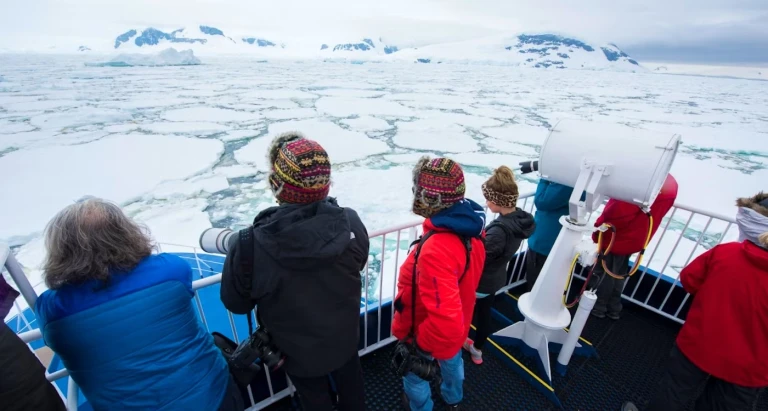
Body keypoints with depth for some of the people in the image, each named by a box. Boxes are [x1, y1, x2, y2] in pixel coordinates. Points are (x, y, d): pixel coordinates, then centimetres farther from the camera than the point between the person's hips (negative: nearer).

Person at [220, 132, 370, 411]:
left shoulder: (252, 246, -35)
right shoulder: (351, 223, -26)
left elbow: (236, 303, -16)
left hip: (297, 349, -2)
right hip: (345, 336, 3)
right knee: (350, 383, 33)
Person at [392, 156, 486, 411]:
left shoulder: (437, 251, -44)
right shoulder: (470, 224, -16)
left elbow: (445, 319, -41)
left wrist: (422, 346, -24)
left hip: (430, 334, -7)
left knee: (414, 372, 24)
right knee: (452, 359, 35)